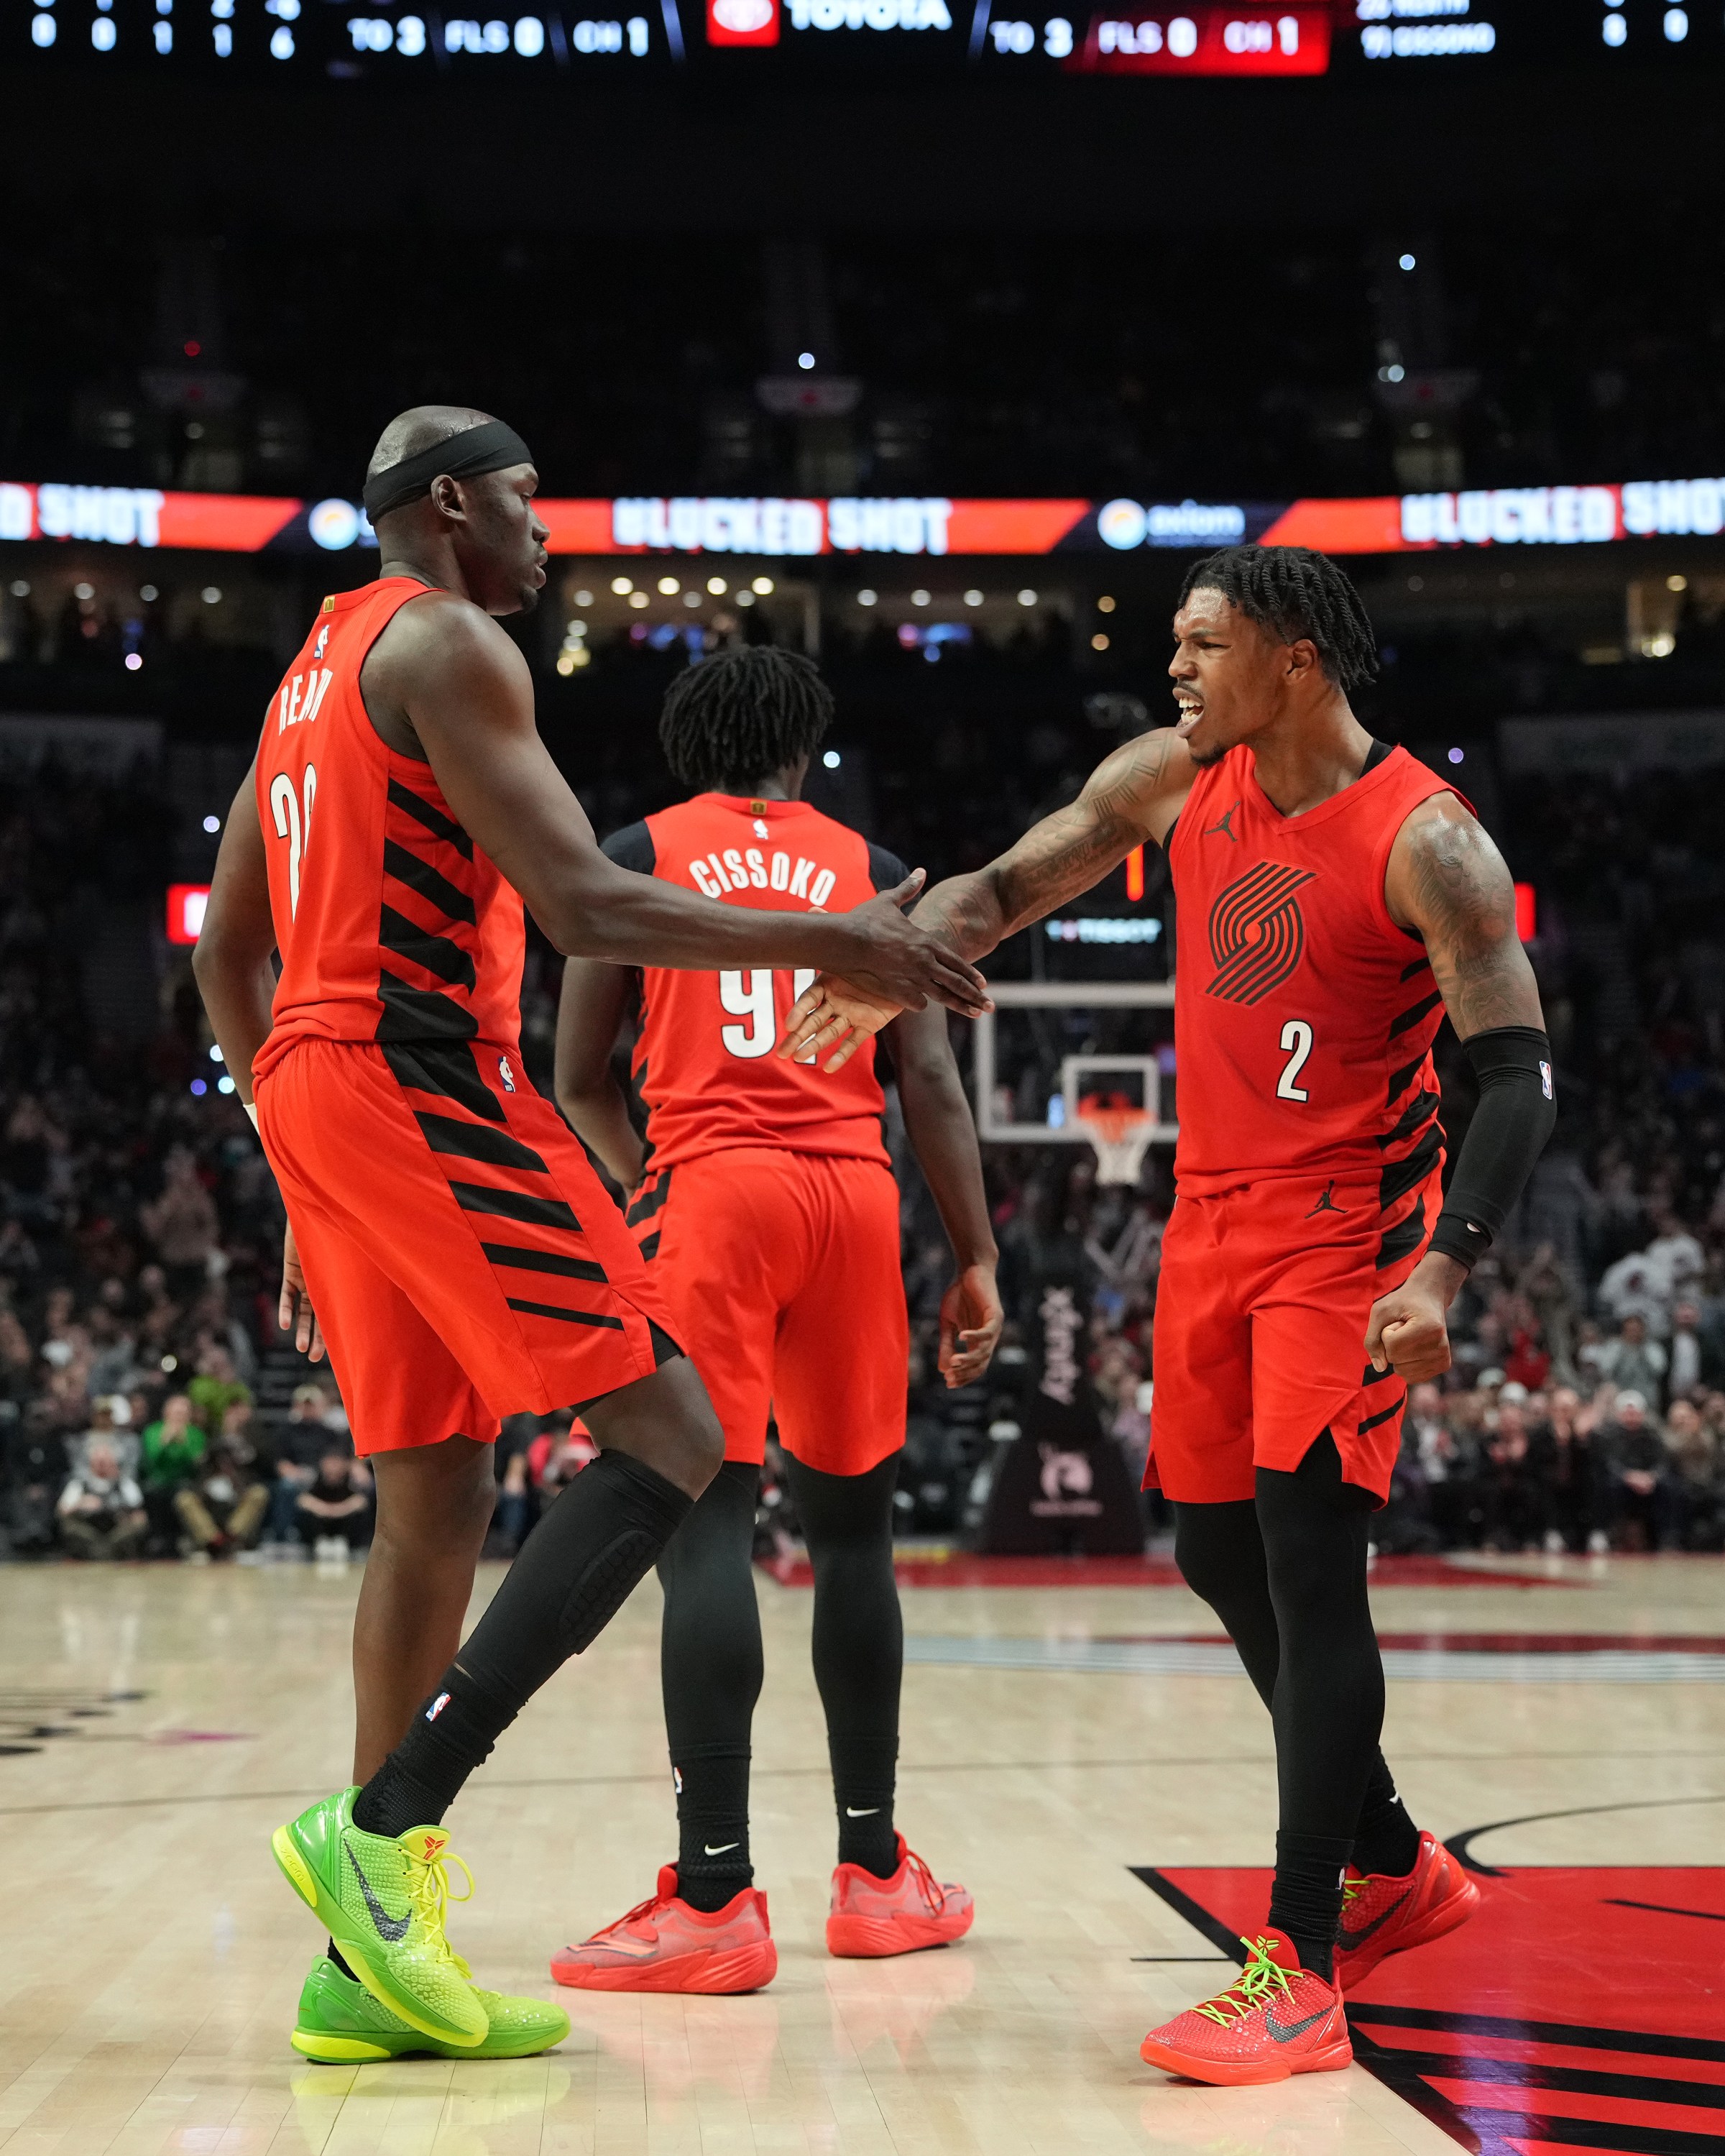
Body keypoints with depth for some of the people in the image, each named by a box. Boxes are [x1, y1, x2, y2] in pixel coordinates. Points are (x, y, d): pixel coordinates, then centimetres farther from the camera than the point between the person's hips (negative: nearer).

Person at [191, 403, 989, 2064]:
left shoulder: (317, 668, 25)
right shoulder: (446, 643, -5)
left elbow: (225, 952, 26)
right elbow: (583, 906, -16)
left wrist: (307, 1187, 28)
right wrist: (834, 941, -11)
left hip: (311, 1084, 10)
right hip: (420, 1074, -10)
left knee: (434, 1510, 9)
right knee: (670, 1443, -11)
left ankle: (370, 1964, 10)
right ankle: (382, 1828, -16)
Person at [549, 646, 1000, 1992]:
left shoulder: (638, 856, 11)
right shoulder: (870, 870, 15)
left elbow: (579, 1078, 8)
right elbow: (932, 1081, 6)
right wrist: (978, 1262, 7)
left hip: (711, 1185, -2)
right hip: (853, 1191, 3)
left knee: (707, 1519, -8)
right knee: (851, 1525, 13)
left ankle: (716, 1898, -14)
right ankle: (874, 1870, 19)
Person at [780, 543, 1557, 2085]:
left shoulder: (1424, 841, -16)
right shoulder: (1173, 780, 2)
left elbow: (1520, 1076, -19)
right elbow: (1014, 884, 11)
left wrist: (1442, 1275, -32)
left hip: (1347, 1230, -7)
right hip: (1215, 1217, 7)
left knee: (1307, 1556, -14)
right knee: (1217, 1554, 12)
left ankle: (1298, 1972, -8)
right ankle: (1397, 1872, 30)